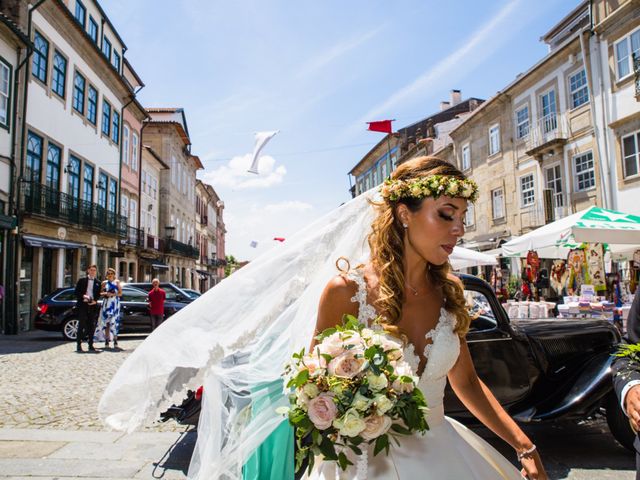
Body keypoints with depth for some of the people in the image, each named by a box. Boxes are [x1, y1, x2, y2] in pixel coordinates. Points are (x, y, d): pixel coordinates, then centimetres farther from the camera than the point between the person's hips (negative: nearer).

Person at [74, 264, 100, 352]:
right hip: (83, 305, -2)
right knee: (81, 325, -3)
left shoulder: (97, 283, 12)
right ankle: (79, 344, 2)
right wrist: (83, 296, -14)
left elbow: (98, 294, 10)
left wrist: (95, 301, -8)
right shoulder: (82, 280, 7)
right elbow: (76, 292, 3)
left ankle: (90, 345, 8)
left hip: (93, 305, 2)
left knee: (92, 326, 3)